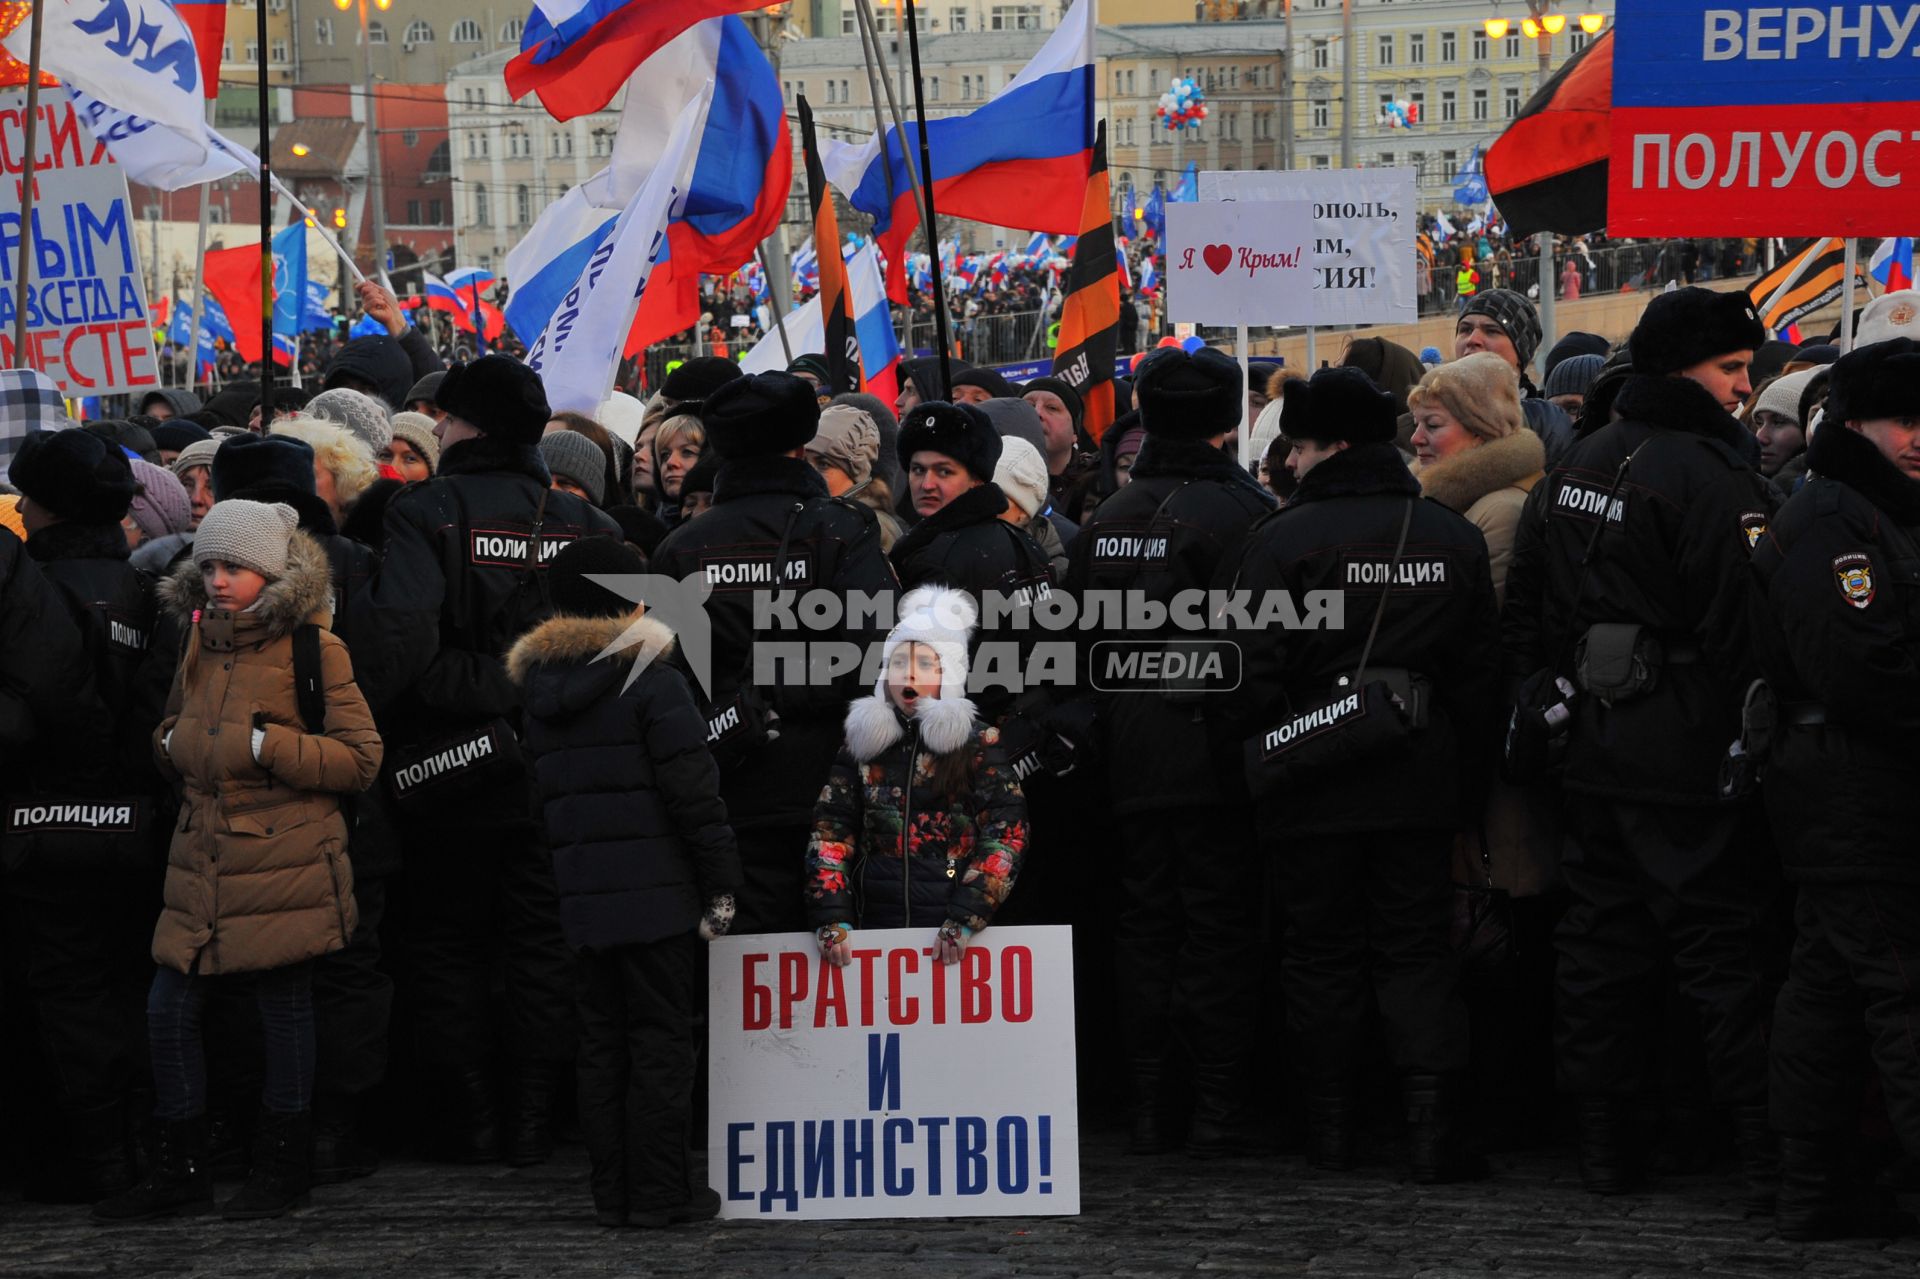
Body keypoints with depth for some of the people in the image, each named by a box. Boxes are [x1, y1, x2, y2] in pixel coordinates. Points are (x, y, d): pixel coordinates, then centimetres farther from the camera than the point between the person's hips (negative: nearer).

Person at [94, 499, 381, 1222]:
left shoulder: (313, 649, -6)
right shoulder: (200, 645, 13)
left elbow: (361, 759, -8)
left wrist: (266, 746, -16)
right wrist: (172, 744, 4)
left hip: (283, 865, -6)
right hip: (203, 860, 6)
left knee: (284, 1009, 2)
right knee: (168, 1008, 2)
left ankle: (281, 1171, 14)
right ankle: (179, 1172, 13)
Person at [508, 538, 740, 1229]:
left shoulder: (539, 692, 12)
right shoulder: (652, 681, -9)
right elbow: (693, 794, -12)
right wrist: (721, 885, -5)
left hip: (579, 898, 6)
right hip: (652, 895, -6)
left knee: (601, 1043, 11)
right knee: (660, 1042, 0)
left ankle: (612, 1192, 13)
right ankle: (660, 1193, 0)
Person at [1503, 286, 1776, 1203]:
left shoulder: (1570, 469, 11)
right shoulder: (1711, 478, -15)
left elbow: (1523, 611, 18)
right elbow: (1740, 632, -17)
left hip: (1587, 752, 7)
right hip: (1681, 764, -7)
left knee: (1600, 944, 12)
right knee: (1721, 952, -5)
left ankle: (1601, 1140, 15)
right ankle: (1767, 1151, -5)